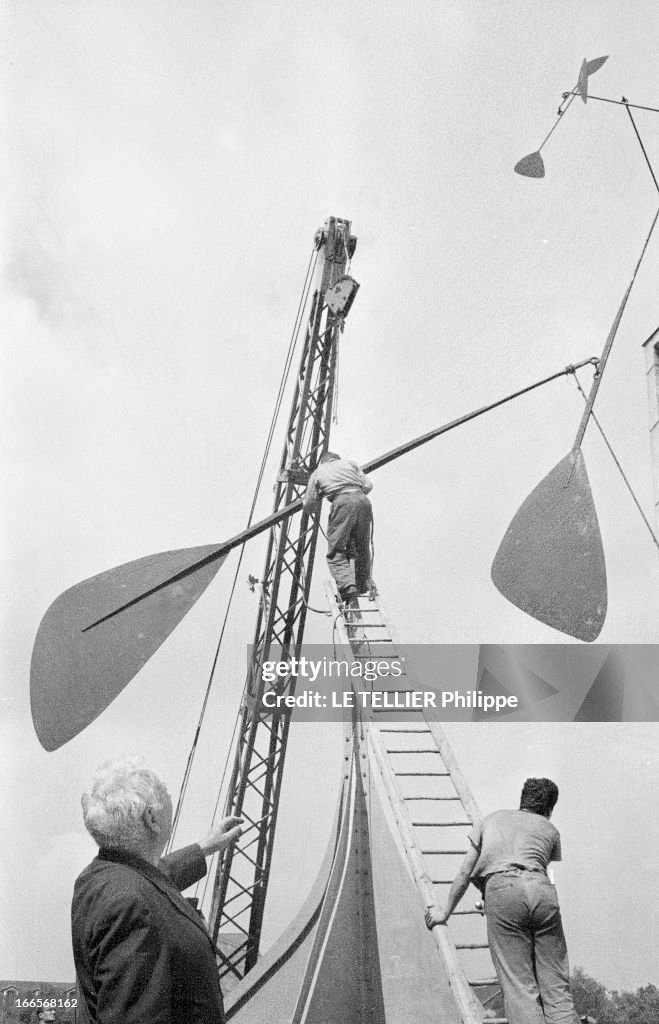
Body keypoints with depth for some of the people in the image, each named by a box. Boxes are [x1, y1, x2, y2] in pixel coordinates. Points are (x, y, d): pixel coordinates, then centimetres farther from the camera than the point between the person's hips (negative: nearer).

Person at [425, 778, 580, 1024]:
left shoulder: (491, 820, 30)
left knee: (519, 986, -3)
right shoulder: (549, 829, 30)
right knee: (556, 985, 6)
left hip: (502, 888, -1)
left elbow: (464, 873, 28)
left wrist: (445, 912, 40)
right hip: (542, 890, 1)